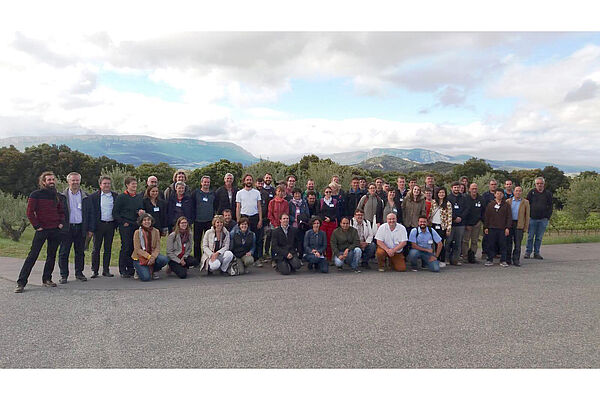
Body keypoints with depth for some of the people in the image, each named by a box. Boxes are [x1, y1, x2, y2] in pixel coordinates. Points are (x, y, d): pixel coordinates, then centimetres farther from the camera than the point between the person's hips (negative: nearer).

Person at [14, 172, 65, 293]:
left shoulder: (56, 195, 11)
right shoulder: (36, 194, -3)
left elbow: (61, 211, 21)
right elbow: (29, 212, -5)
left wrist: (61, 222, 7)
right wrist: (37, 226, -9)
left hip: (55, 230, 5)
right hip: (42, 230, -5)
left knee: (52, 256, 8)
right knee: (32, 255, -6)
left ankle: (47, 279, 18)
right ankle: (21, 282, -1)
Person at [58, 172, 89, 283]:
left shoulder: (85, 196, 9)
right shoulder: (62, 196, 3)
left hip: (80, 228, 2)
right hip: (67, 228, -1)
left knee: (80, 252, 8)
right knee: (63, 253, 2)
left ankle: (79, 273, 19)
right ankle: (64, 275, 12)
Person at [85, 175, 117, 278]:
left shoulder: (116, 196, 7)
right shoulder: (93, 197, 0)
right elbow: (90, 213, -2)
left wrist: (117, 224, 1)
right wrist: (90, 228, -8)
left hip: (111, 224, 2)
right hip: (99, 224, -2)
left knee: (108, 249, 8)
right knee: (96, 248, 4)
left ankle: (106, 270, 17)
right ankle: (95, 270, 13)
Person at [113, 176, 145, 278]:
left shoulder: (139, 197, 15)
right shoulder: (121, 197, 0)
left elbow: (142, 210, 20)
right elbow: (115, 213, -2)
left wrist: (141, 212, -3)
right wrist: (123, 222, -8)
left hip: (137, 226, 5)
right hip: (125, 227, -5)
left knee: (135, 248, 4)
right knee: (126, 248, -5)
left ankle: (131, 270, 13)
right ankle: (123, 271, 4)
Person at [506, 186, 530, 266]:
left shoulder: (525, 202, 7)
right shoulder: (508, 201, 8)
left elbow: (527, 215, 5)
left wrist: (526, 227, -2)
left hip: (519, 225, -1)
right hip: (509, 224, 1)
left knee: (518, 244, 0)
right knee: (508, 243, 4)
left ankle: (516, 260, 8)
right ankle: (508, 260, 14)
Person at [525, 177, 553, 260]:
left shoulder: (548, 193, 7)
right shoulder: (532, 192, 4)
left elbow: (550, 206, 9)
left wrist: (548, 217, 0)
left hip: (543, 219, 1)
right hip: (532, 218, -1)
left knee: (539, 237, 7)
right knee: (530, 236, 1)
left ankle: (536, 253, 15)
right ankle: (528, 252, 9)